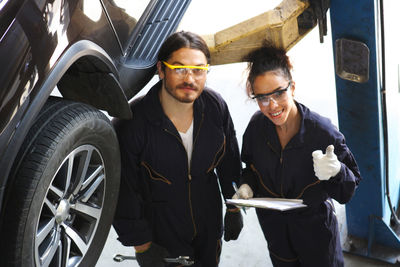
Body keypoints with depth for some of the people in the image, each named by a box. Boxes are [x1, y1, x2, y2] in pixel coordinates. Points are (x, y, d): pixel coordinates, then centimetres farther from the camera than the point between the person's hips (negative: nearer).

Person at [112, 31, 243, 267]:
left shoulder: (216, 107, -13)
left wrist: (234, 208, 11)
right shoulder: (132, 123, -27)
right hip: (160, 235, -4)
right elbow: (124, 192, -17)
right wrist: (142, 245, -12)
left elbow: (230, 162, 4)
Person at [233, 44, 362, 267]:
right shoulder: (257, 126, -12)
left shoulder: (322, 131, -25)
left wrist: (336, 171, -39)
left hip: (315, 230, -3)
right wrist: (247, 186, -12)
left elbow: (350, 188, -19)